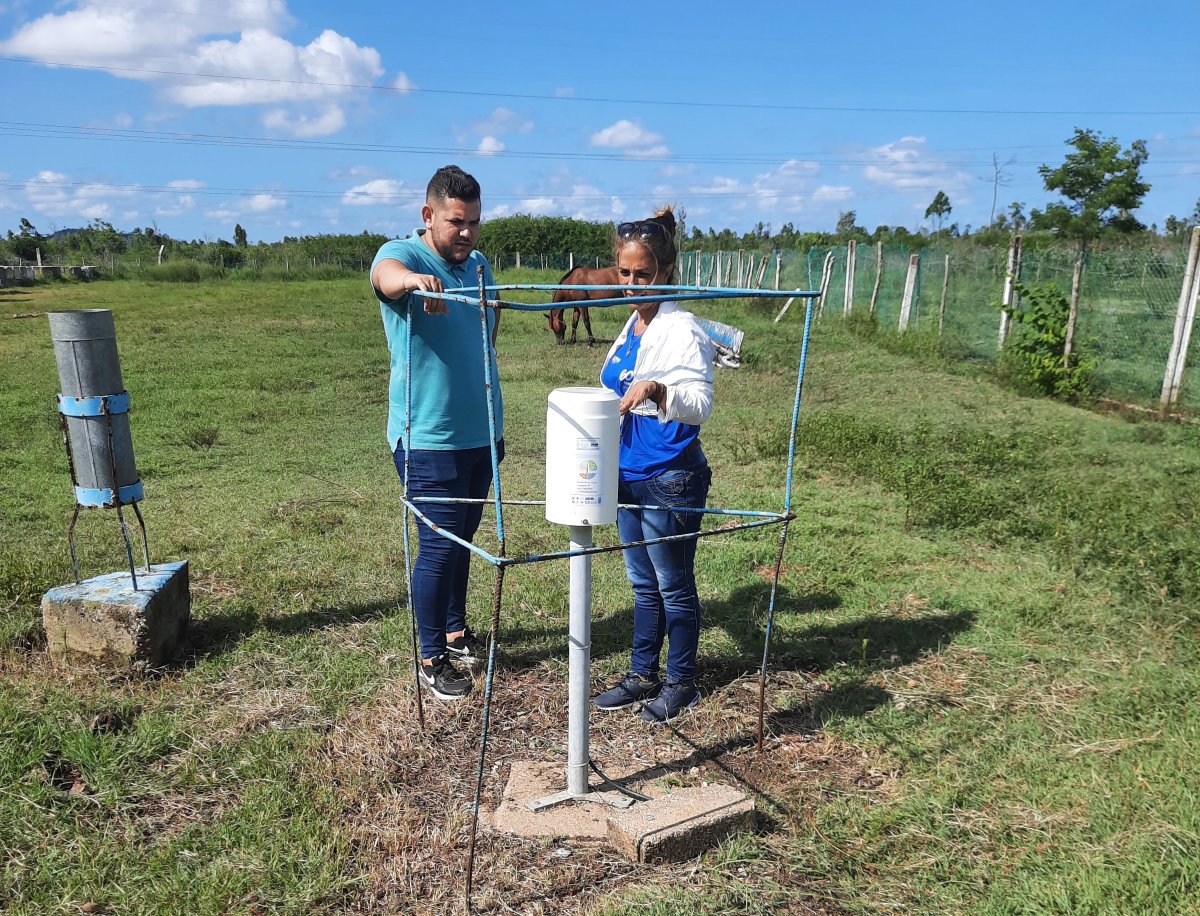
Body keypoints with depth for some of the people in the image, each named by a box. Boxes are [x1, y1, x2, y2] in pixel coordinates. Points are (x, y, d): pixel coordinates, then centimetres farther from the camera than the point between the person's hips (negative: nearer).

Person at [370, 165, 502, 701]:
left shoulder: (480, 265, 9)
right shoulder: (402, 254, -10)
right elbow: (385, 273, -35)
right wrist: (413, 279, -59)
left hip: (480, 432, 6)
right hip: (428, 438, -6)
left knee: (463, 539, 17)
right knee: (439, 546, -2)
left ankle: (455, 630, 35)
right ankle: (432, 659, 14)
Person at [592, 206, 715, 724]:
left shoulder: (681, 331, -16)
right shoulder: (632, 327, 10)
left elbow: (700, 404, -27)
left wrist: (657, 389, -45)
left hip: (670, 481, -8)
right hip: (629, 476, 8)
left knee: (674, 586, 7)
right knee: (644, 583, 18)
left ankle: (681, 684, 25)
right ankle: (643, 675, 32)